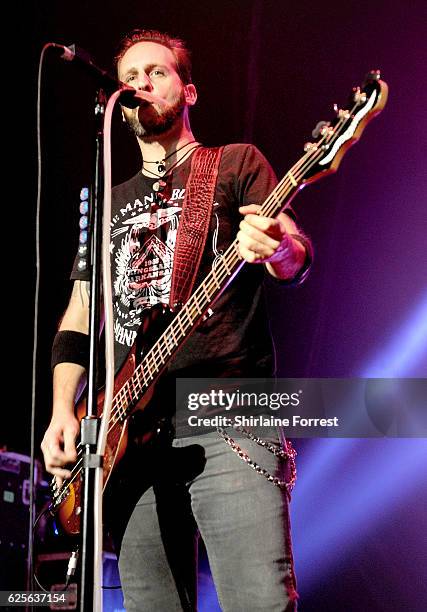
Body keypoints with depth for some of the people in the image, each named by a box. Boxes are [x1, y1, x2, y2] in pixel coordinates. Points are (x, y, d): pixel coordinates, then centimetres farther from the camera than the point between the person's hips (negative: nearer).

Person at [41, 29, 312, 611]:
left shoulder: (236, 164, 10)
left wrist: (278, 249, -30)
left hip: (229, 418, -4)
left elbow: (298, 261, -5)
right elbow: (76, 320, 22)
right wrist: (61, 411, 6)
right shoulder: (109, 203, 24)